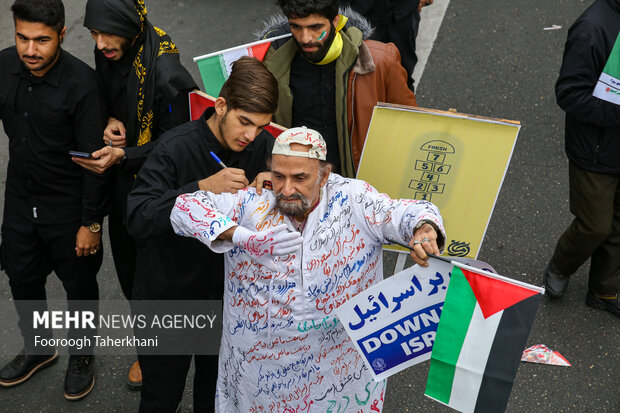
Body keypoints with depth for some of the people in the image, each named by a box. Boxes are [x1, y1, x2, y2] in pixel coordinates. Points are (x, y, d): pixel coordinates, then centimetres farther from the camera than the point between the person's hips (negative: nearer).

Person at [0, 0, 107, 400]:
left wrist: (91, 223, -17)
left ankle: (82, 355, 40)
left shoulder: (82, 84, -24)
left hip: (68, 207, -5)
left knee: (79, 284, 14)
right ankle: (38, 348, 47)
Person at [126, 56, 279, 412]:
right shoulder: (175, 148, -22)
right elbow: (138, 219, -30)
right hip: (170, 295, -3)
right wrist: (203, 187, -41)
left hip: (230, 295, 4)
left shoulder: (262, 146, -8)